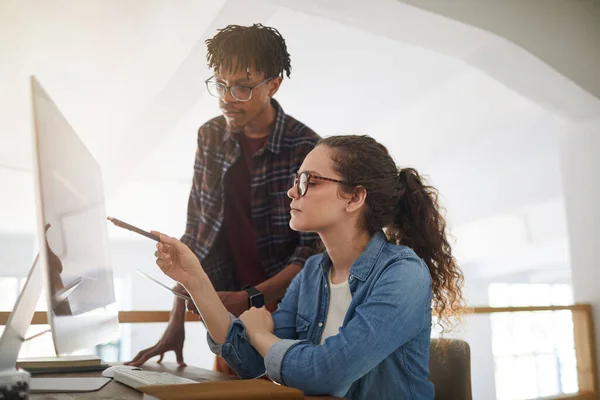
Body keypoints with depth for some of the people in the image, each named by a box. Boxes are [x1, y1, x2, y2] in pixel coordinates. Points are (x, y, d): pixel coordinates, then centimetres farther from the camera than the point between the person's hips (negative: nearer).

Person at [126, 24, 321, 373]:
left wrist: (251, 299, -24)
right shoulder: (210, 136, 1)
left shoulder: (305, 148, -14)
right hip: (227, 310, 4)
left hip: (285, 308, -4)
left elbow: (312, 250, -14)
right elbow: (195, 233, 4)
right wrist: (177, 321, 1)